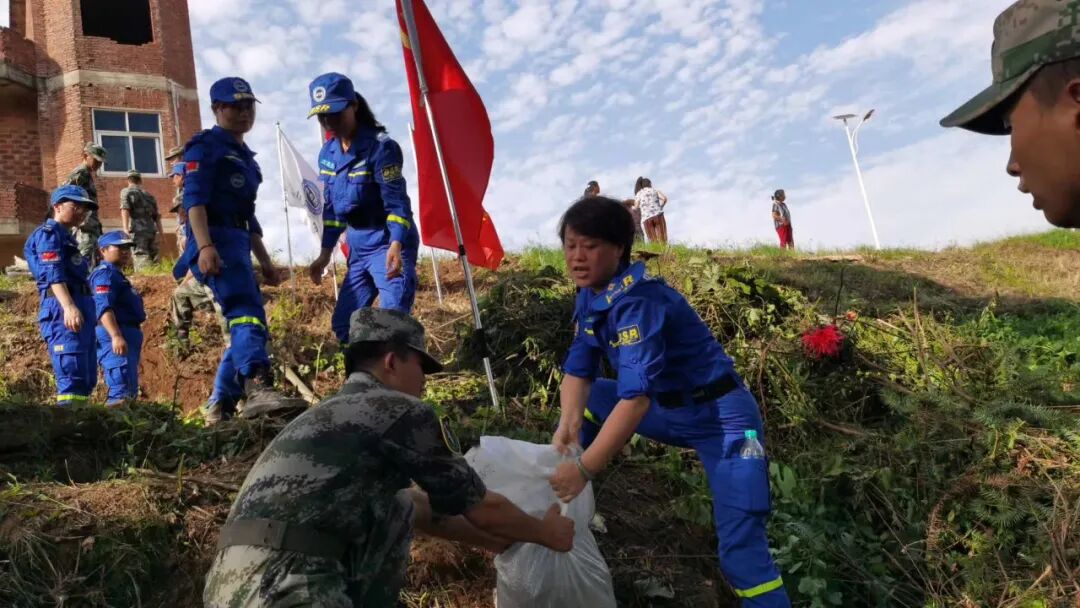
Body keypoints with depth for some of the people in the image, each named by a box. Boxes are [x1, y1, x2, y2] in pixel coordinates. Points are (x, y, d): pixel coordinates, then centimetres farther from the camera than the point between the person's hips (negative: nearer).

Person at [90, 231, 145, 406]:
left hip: (128, 334, 11)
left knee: (130, 391, 14)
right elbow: (104, 308, -22)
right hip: (115, 335, -11)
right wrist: (116, 336, -31)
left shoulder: (117, 275, 23)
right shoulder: (105, 274, -9)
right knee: (121, 393, -16)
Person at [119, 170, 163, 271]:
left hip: (138, 231, -5)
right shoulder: (149, 195, 22)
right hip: (152, 230, 5)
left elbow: (125, 209, -9)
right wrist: (160, 232, 21)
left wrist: (126, 228, -17)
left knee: (141, 258, -11)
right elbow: (157, 215, 20)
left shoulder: (127, 191, 7)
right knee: (153, 258, 10)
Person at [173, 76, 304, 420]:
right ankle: (259, 391, -45)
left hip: (237, 242, 9)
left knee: (247, 323, 7)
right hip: (216, 240, -9)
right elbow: (194, 199, -12)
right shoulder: (206, 146, 2)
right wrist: (205, 246, -26)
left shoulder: (245, 157, 28)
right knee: (247, 313, -28)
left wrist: (265, 262, 24)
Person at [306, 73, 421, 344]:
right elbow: (332, 206, 16)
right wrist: (325, 253, 17)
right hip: (357, 246, 8)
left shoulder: (380, 147, -16)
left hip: (388, 243, -8)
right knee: (343, 323, 10)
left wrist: (395, 246, -36)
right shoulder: (328, 153, 7)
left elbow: (396, 200, -22)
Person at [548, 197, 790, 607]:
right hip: (668, 408, 8)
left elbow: (636, 396, -35)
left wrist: (583, 469, -38)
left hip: (719, 415, -8)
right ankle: (570, 512, 18)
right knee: (586, 400, 7)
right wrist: (569, 423, -20)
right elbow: (578, 369, -1)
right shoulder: (589, 296, -1)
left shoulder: (637, 300, -28)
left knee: (741, 546, -14)